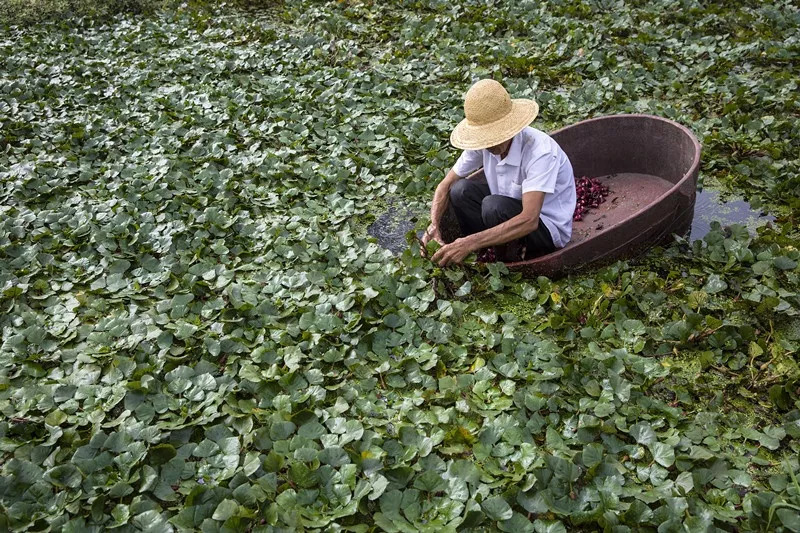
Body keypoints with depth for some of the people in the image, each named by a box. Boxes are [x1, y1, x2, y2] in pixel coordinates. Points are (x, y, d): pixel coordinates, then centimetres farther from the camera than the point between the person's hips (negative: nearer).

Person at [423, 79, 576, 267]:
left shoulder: (540, 151, -31)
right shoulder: (483, 141, -12)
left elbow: (529, 220, -40)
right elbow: (446, 185, -3)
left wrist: (470, 243, -45)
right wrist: (433, 225, -22)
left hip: (549, 229, -6)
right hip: (514, 214, 6)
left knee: (494, 206, -33)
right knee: (462, 190, -15)